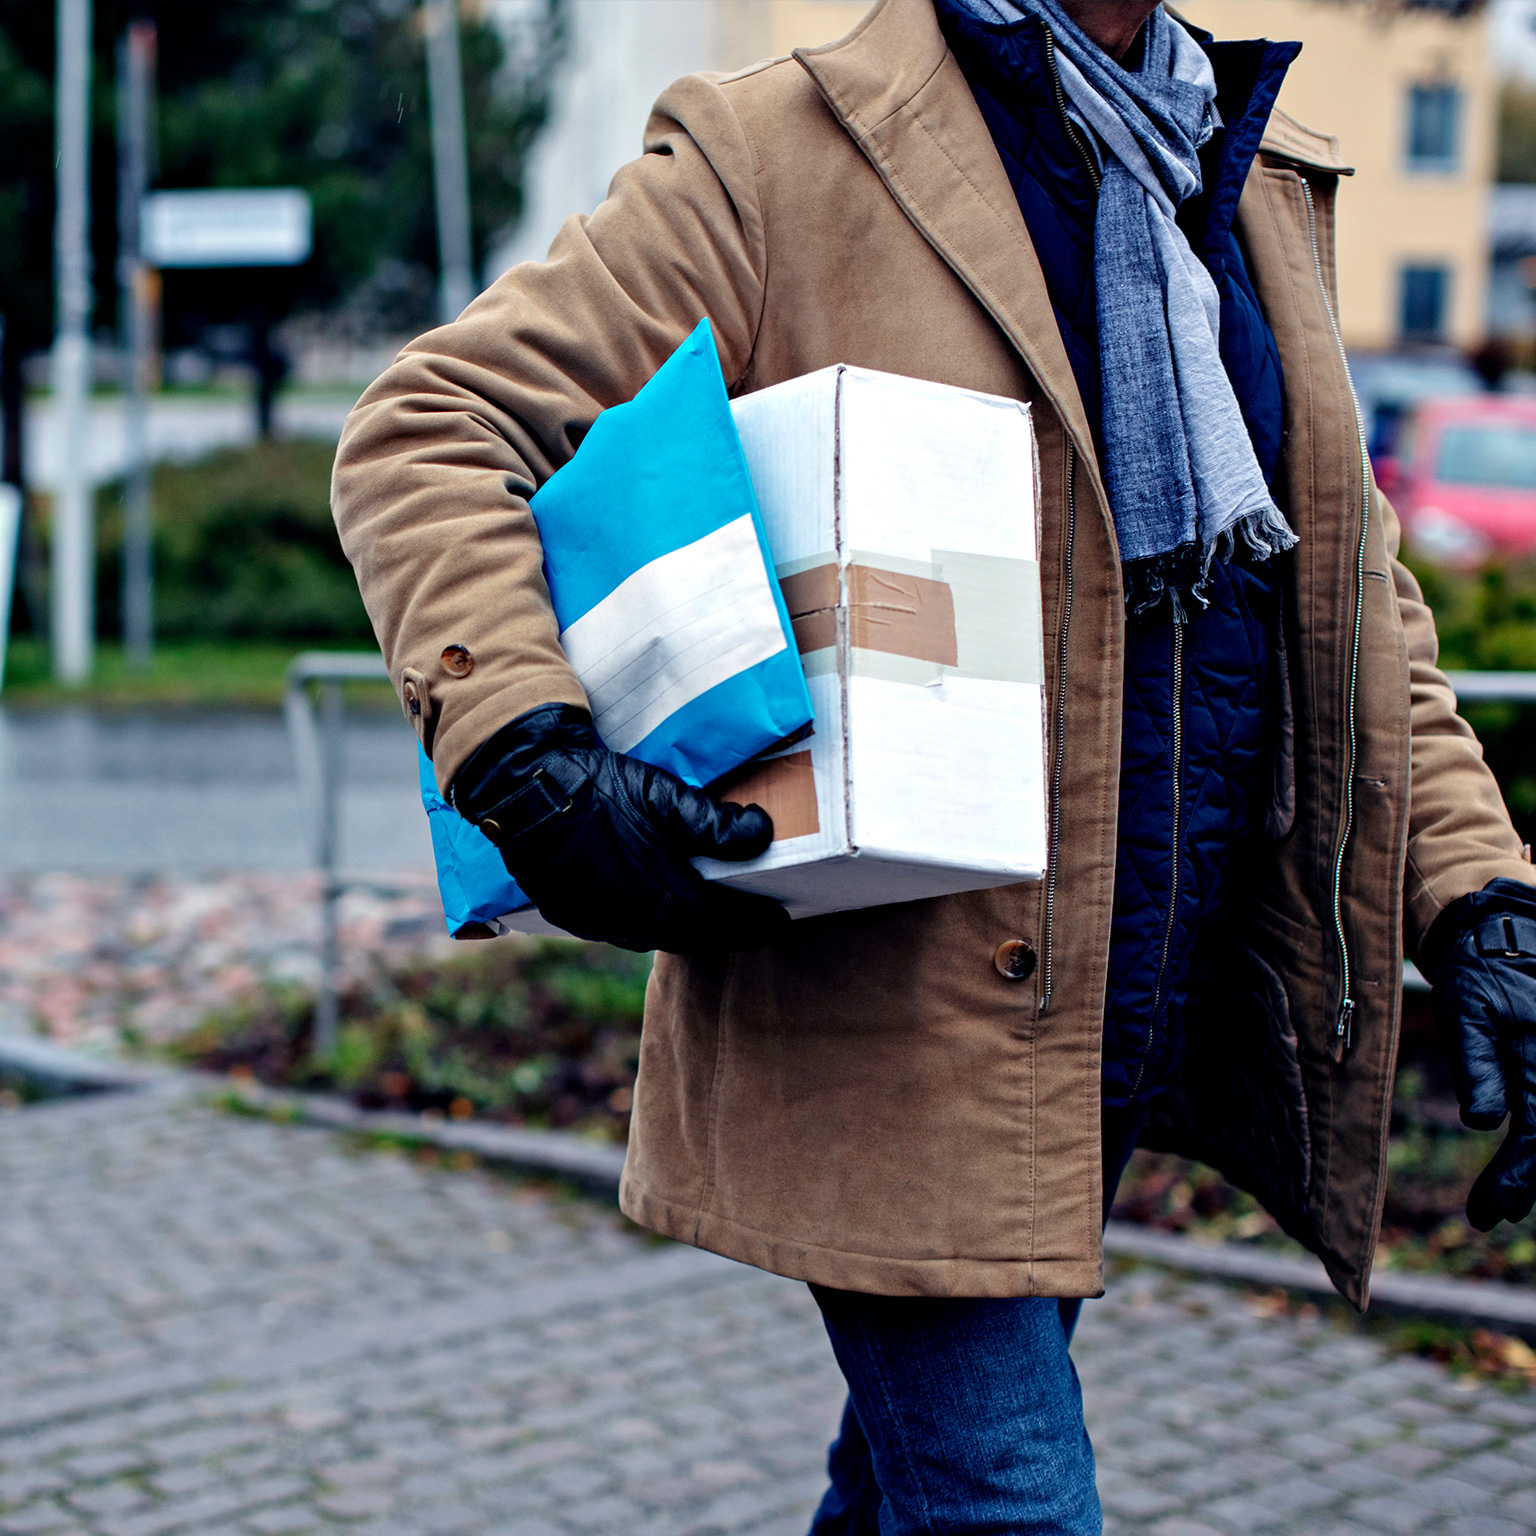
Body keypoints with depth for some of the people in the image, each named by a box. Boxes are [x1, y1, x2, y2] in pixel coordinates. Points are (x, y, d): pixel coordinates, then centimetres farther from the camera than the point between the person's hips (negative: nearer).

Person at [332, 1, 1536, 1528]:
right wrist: (527, 753, -24)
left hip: (1139, 1027, 7)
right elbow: (428, 429, -7)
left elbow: (1347, 588, 17)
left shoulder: (1267, 184, 13)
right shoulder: (772, 158, -7)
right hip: (887, 1013, -6)